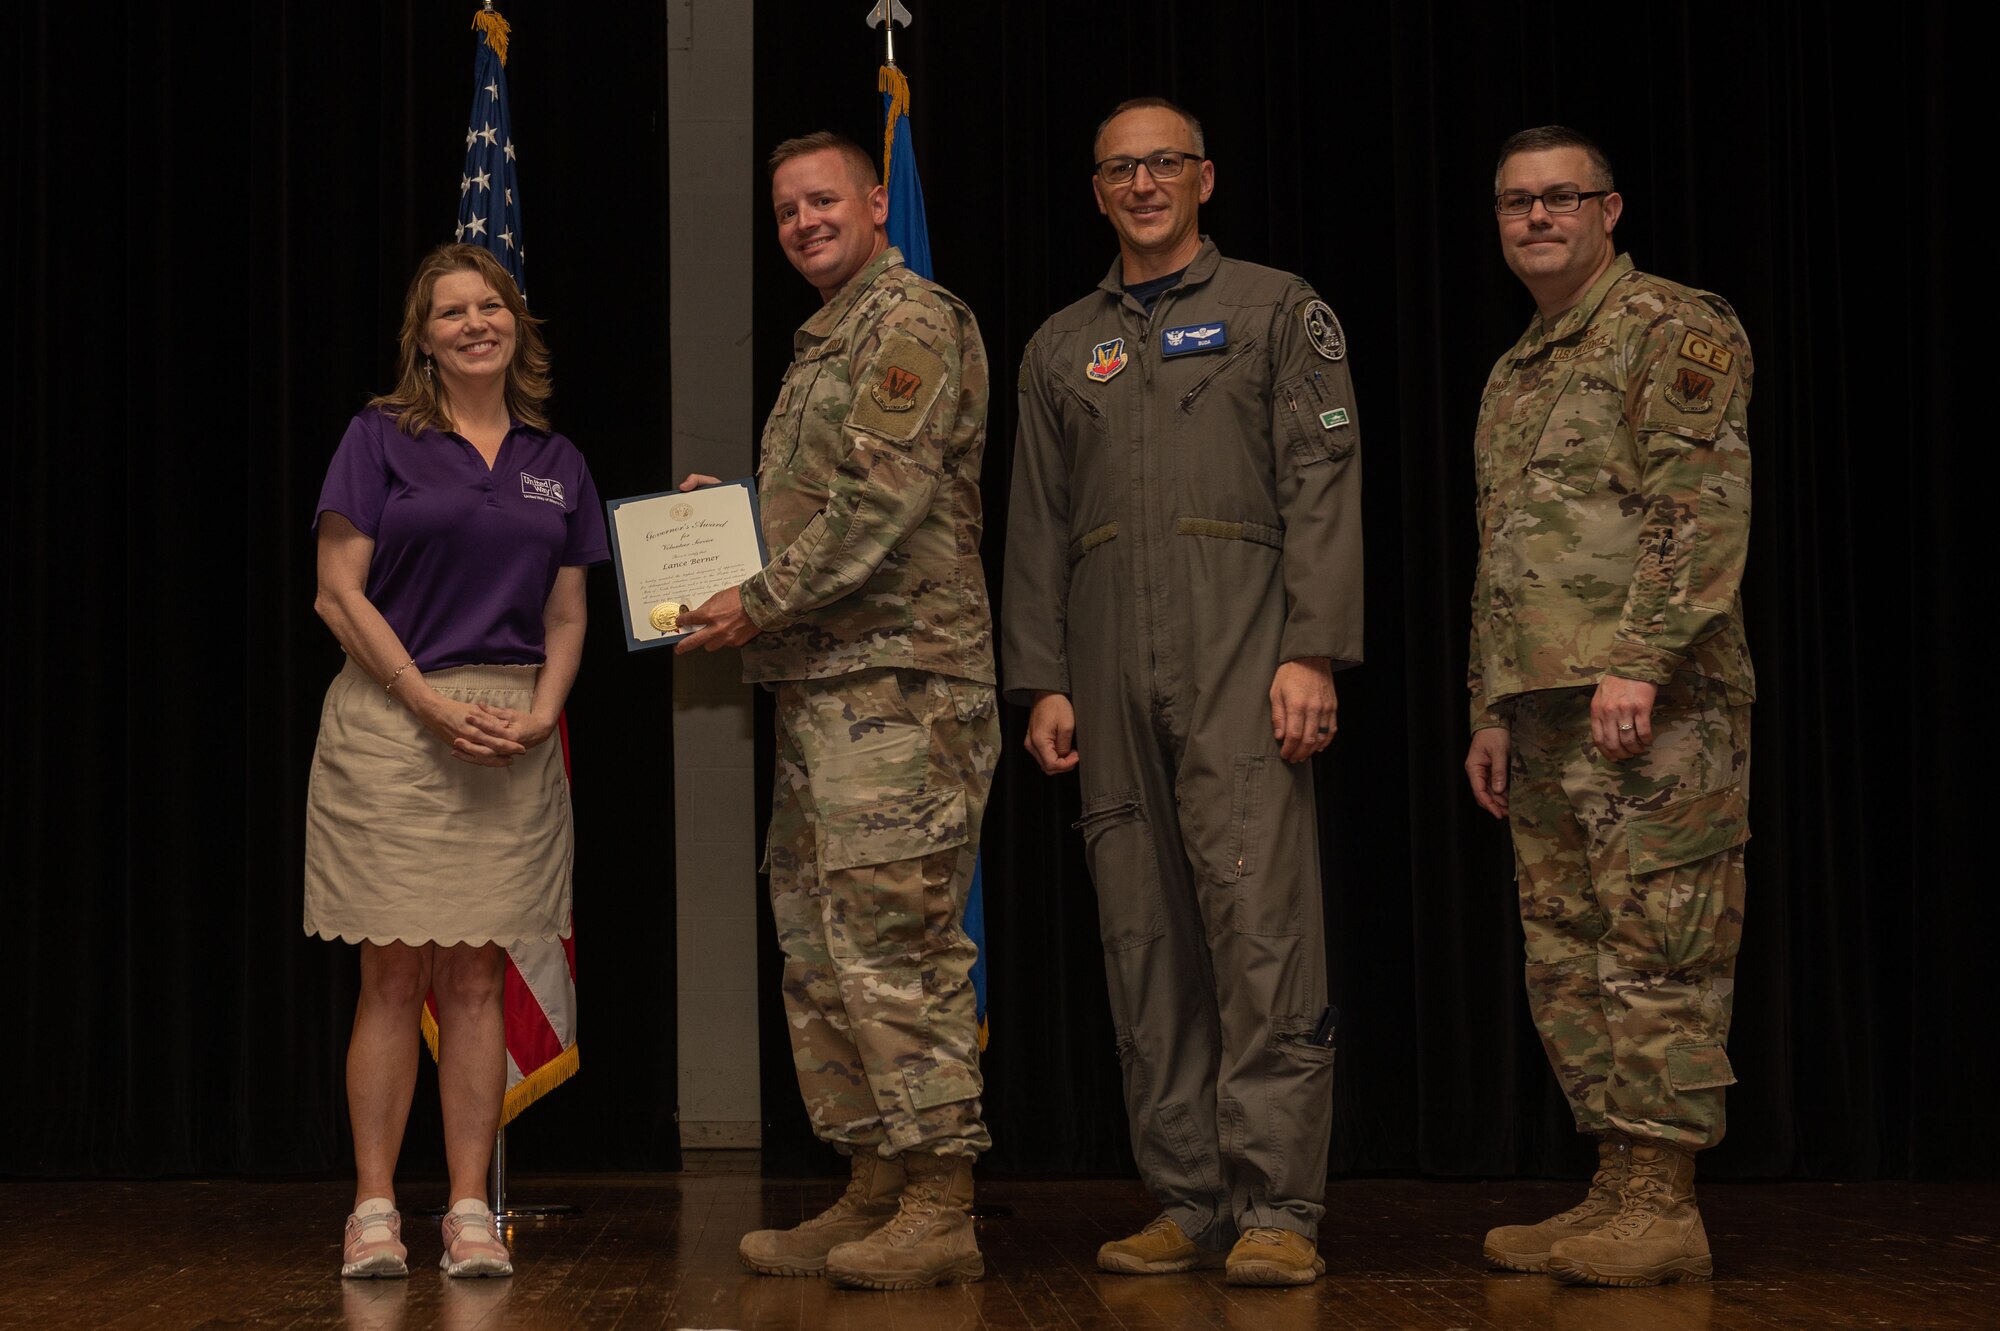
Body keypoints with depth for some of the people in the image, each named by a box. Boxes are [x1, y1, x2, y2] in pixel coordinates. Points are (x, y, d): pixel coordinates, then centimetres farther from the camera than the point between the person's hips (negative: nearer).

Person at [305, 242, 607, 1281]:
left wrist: (543, 714, -4)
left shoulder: (556, 464, 13)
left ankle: (470, 1212, 7)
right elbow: (338, 593, -4)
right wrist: (433, 703, -12)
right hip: (389, 719, -3)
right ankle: (374, 1208, 5)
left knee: (477, 978, 4)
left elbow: (566, 614, 14)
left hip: (513, 736, 3)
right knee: (393, 974, -2)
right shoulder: (381, 439, 1)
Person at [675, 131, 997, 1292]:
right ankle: (875, 1194, 16)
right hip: (821, 688, 10)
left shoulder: (915, 321, -7)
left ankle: (941, 1208, -6)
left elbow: (883, 503, -17)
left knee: (894, 947, -10)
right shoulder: (825, 344, 23)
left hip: (896, 685, -10)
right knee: (821, 951, 10)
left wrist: (762, 600, -13)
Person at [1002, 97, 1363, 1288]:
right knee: (1145, 940, 2)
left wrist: (1313, 652, -11)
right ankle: (1189, 1201, 8)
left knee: (1258, 922, -11)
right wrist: (1041, 680, 7)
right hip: (1111, 673, 4)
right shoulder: (1060, 349, 20)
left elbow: (1324, 484, -1)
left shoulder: (1278, 309, 8)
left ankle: (1278, 1207, -8)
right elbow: (1037, 526, 17)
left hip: (1241, 653, -4)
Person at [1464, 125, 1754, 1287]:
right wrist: (1492, 711, 20)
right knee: (1569, 960, 9)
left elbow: (1706, 507, -14)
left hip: (1651, 703, -9)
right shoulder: (1514, 376, 23)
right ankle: (1620, 1191, 15)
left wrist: (1639, 658, -22)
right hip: (1545, 708, 9)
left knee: (1657, 953, -8)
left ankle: (1664, 1207, -4)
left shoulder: (1676, 329, -3)